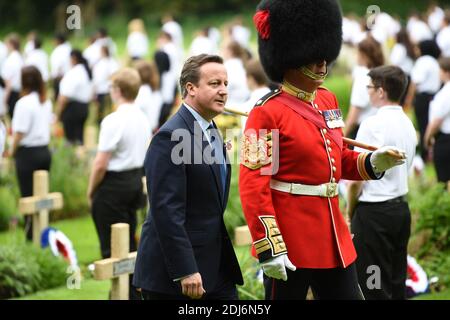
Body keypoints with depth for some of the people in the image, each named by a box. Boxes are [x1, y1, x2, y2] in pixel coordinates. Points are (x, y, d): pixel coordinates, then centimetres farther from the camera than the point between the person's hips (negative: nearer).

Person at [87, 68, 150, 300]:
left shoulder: (113, 121, -20)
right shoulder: (142, 118, 6)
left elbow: (101, 164, -19)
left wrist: (91, 191, -7)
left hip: (113, 184, -9)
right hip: (136, 180, 9)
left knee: (112, 246, -1)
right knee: (129, 242, 19)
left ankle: (125, 292, -2)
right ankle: (134, 290, 25)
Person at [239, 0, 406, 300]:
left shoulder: (328, 100, 11)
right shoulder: (267, 113, -12)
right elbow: (253, 187, -16)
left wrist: (374, 162, 1)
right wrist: (269, 249, -21)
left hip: (334, 237, 8)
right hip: (290, 244, -7)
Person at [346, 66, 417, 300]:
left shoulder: (373, 124, -16)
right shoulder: (408, 125, 9)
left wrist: (350, 212, -2)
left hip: (374, 210, -8)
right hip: (401, 208, 8)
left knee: (373, 287, -2)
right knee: (397, 283, 13)